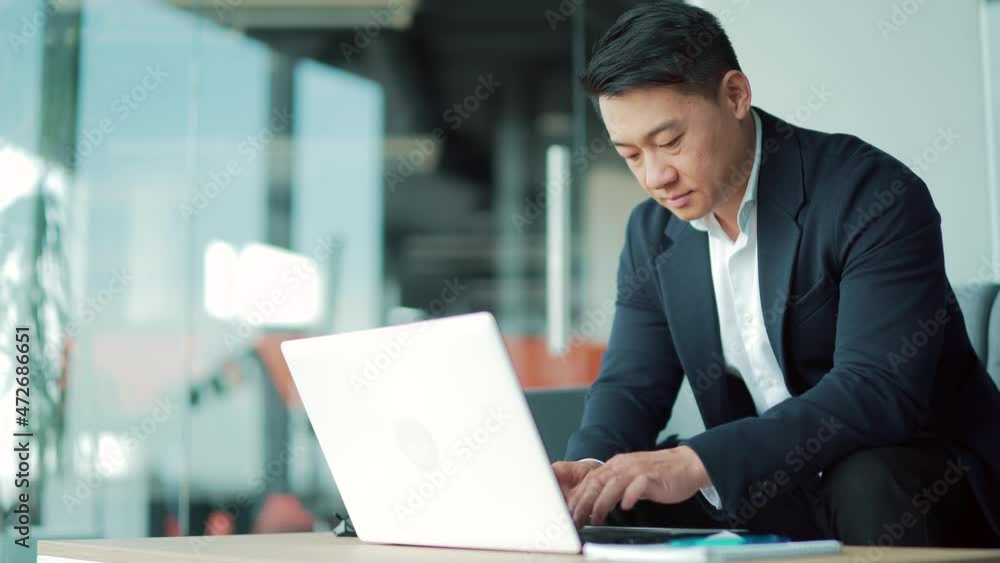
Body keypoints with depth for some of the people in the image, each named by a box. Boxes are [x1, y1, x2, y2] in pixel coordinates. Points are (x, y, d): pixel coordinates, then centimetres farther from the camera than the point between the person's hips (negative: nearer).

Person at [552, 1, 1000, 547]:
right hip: (771, 491, 5)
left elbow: (879, 388, -30)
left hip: (928, 482, -5)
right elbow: (630, 383, 2)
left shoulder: (872, 194, -20)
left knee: (867, 486, -36)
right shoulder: (652, 234, 2)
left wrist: (697, 462, -40)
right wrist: (588, 470, -22)